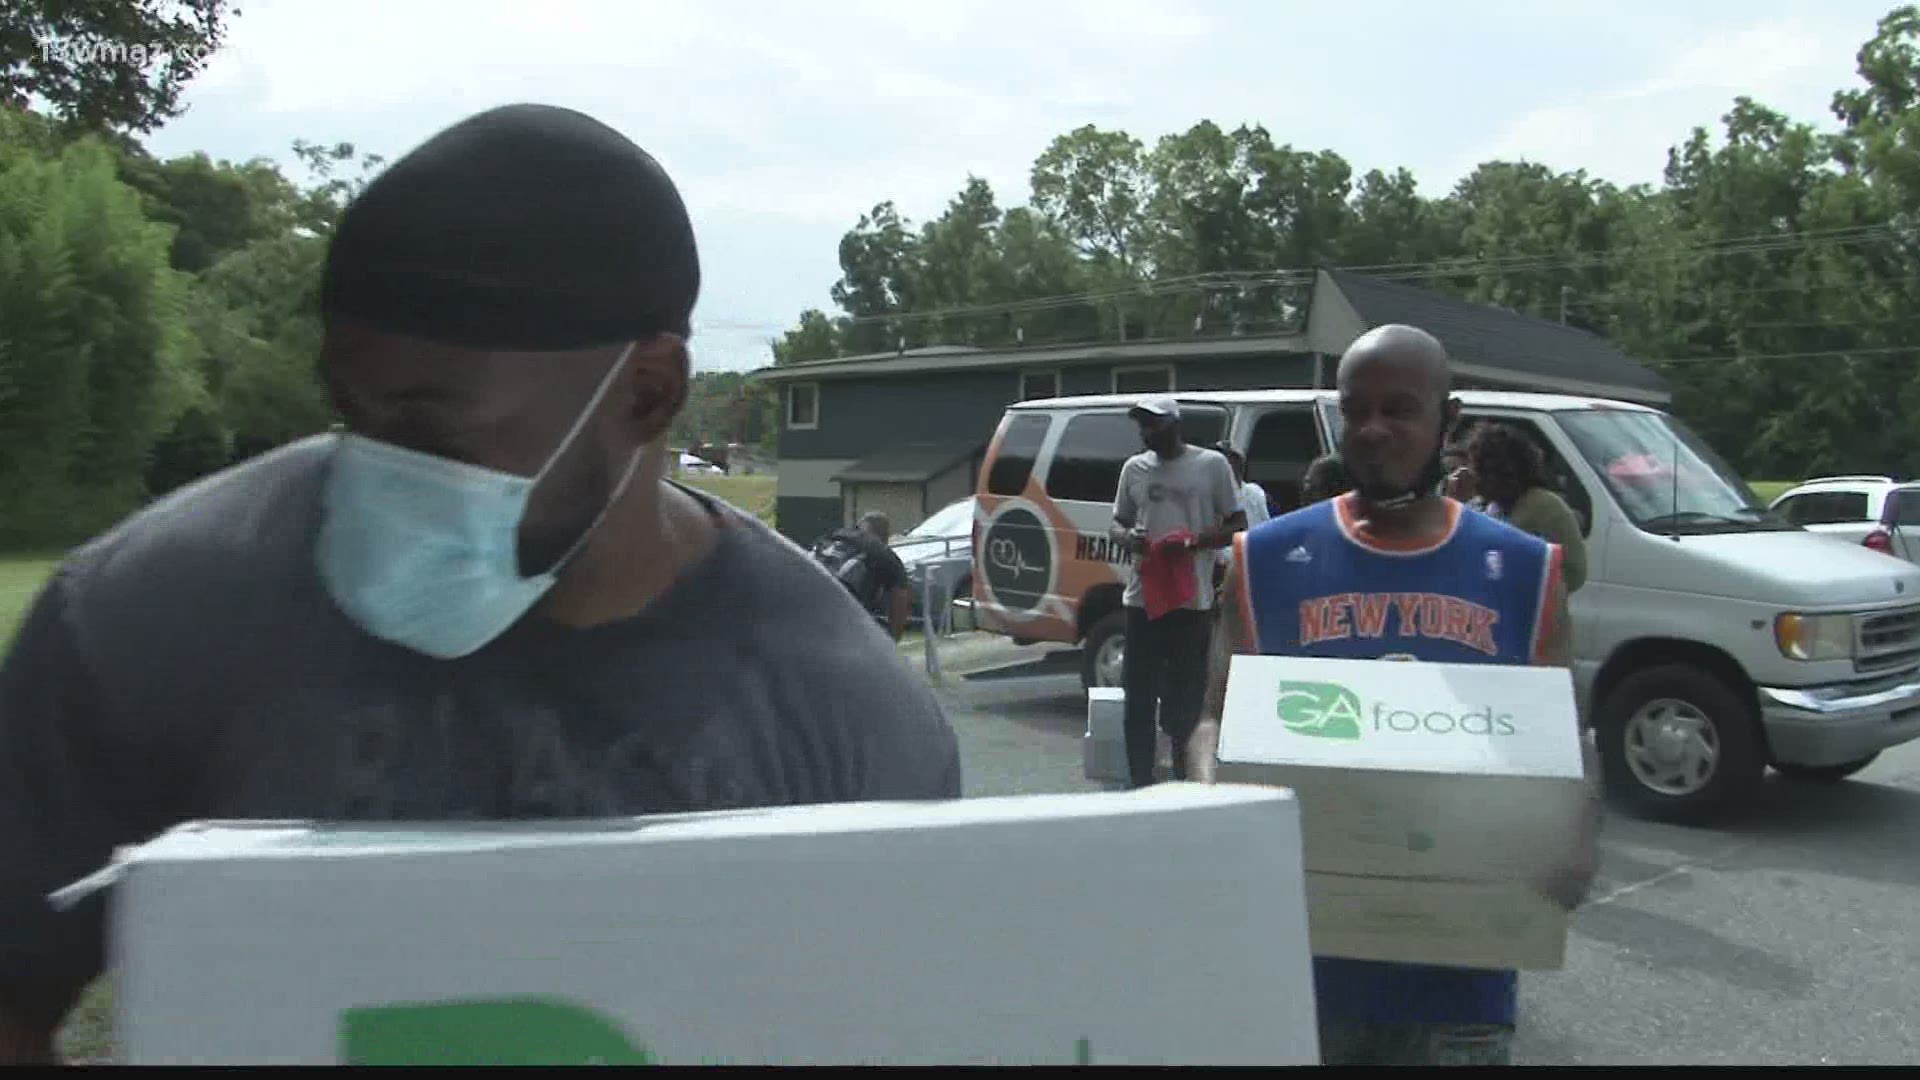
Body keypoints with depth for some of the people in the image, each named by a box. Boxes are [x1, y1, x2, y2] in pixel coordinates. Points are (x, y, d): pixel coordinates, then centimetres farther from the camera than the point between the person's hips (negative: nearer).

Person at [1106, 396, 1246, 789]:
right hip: (1142, 598, 4)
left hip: (1192, 601, -3)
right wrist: (1127, 538, -5)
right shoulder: (1134, 468, 12)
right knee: (1138, 698, 6)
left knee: (1186, 702, 2)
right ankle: (1140, 783, 15)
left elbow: (1238, 525, 2)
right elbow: (1117, 523, 20)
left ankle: (1185, 783, 12)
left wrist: (1193, 542, -15)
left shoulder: (1211, 464, 1)